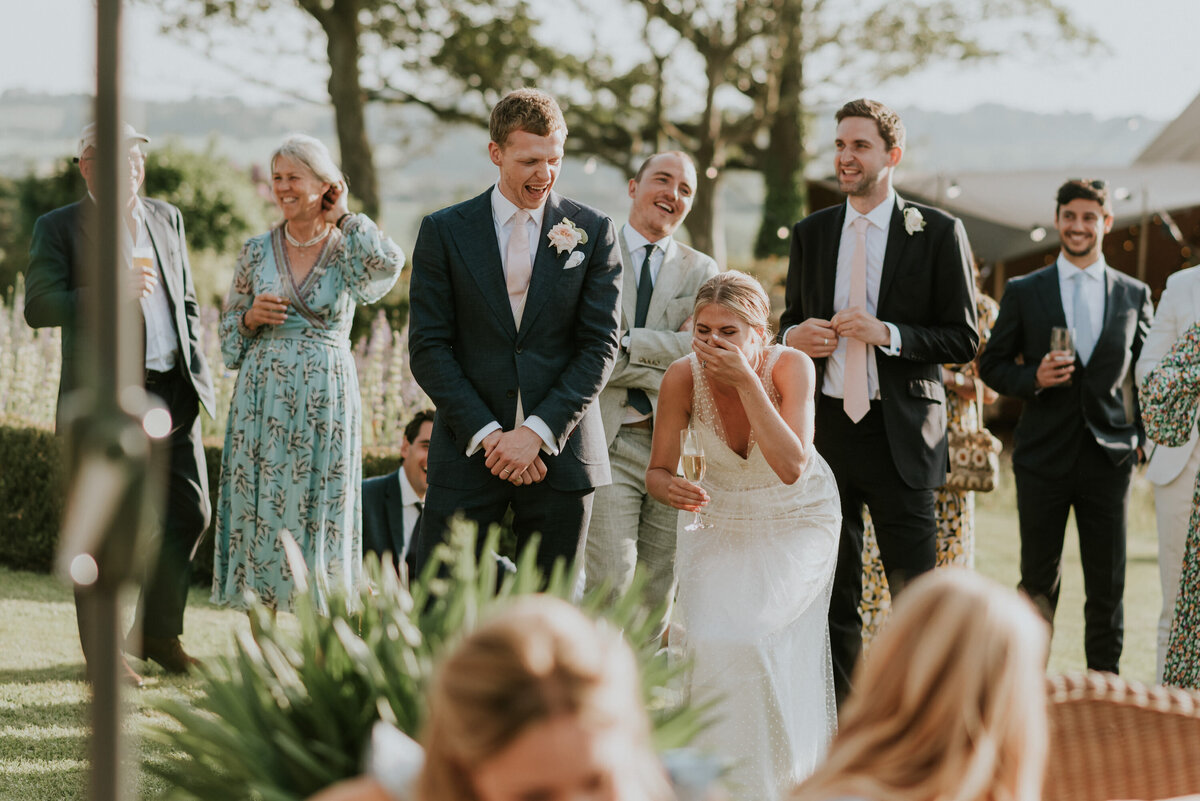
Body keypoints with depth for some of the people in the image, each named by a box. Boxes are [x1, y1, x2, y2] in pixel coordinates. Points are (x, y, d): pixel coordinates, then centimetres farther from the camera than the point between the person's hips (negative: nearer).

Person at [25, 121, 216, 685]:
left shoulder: (166, 219, 15)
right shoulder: (58, 228, -2)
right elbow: (38, 307, -12)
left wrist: (197, 366, 12)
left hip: (172, 389, 5)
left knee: (189, 513, 6)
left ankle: (159, 633, 23)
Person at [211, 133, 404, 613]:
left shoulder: (348, 249, 0)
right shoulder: (257, 252, 6)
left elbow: (389, 262, -23)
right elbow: (229, 330, 14)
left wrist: (342, 215, -7)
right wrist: (251, 317, -9)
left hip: (326, 403, -2)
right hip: (263, 402, 2)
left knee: (320, 518, 0)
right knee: (261, 513, 1)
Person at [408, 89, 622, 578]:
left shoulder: (593, 233, 5)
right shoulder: (444, 231, 3)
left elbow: (600, 346, 0)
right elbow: (428, 348, 0)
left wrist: (537, 432, -11)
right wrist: (486, 434, -11)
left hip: (559, 452, 1)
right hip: (467, 451, 0)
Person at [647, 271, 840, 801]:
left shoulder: (791, 367, -26)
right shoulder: (682, 377, -20)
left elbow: (791, 467, -37)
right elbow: (657, 472, -10)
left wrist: (746, 381, -41)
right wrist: (669, 487, -35)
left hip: (796, 521, -2)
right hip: (720, 522, 2)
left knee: (754, 636, -19)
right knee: (707, 636, -15)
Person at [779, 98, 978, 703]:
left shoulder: (938, 233, -1)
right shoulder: (810, 234, 12)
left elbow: (963, 340, -3)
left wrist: (888, 334, -17)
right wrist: (794, 336, -3)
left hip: (901, 434, -4)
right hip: (825, 427, 4)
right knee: (832, 596, 8)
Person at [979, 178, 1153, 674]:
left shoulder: (1134, 295, 8)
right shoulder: (1023, 292, 4)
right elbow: (992, 365, 7)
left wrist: (1142, 438, 3)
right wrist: (1033, 379, -12)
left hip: (1108, 457, 1)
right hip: (1044, 457, -1)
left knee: (1108, 585, 2)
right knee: (1039, 582, 4)